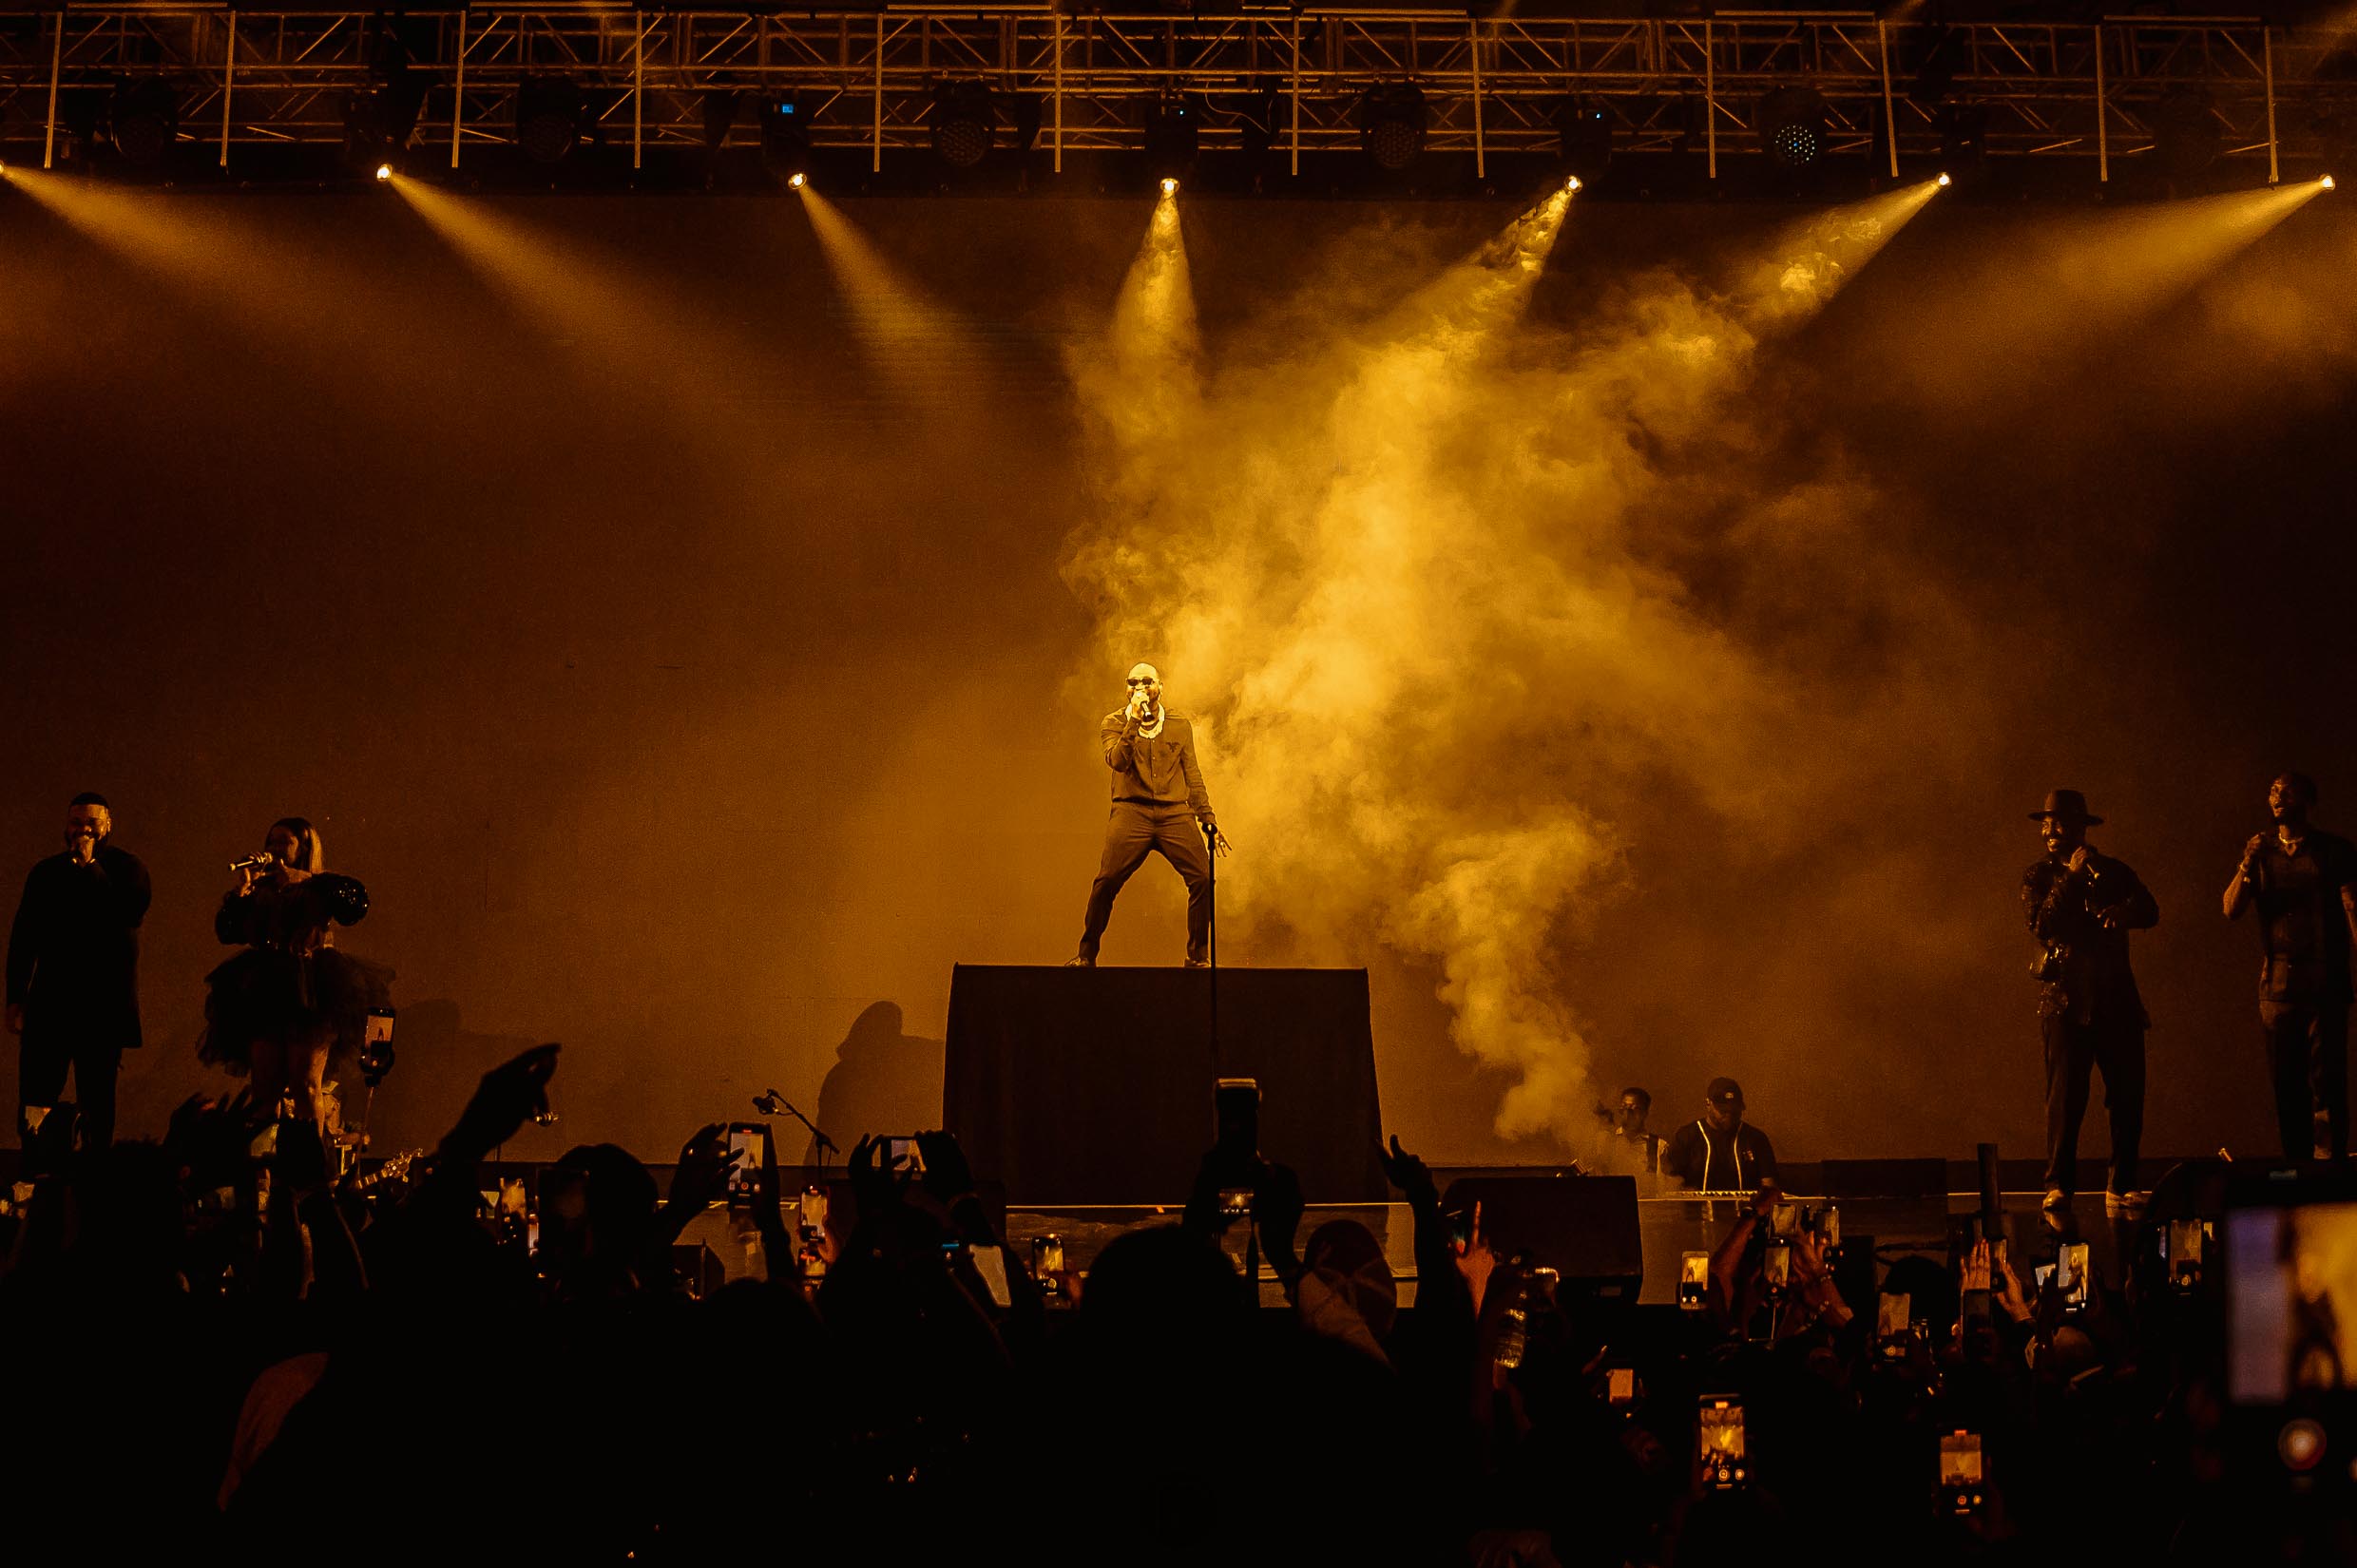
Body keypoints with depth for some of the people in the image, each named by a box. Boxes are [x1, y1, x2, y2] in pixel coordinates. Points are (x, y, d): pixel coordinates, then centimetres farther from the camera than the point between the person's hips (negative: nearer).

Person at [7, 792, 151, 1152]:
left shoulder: (127, 867, 4)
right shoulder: (46, 872, 13)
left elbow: (131, 914, -16)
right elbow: (21, 937, 14)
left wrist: (90, 867, -13)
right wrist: (16, 997, 7)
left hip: (104, 1005, -2)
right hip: (50, 1002, 3)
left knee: (97, 1102, 4)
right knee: (33, 1106, -4)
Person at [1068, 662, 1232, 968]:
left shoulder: (1180, 725, 15)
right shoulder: (1114, 723, 8)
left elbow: (1193, 776, 19)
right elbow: (1117, 761, -10)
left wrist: (1208, 819, 14)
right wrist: (1135, 721, -15)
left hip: (1175, 813, 2)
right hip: (1131, 811, -2)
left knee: (1203, 879, -13)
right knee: (1107, 880, -17)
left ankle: (1197, 957, 3)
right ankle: (1086, 956, -2)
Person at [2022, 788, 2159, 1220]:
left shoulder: (2114, 871, 14)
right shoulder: (2038, 877, 9)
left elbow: (2150, 912, -1)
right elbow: (2041, 924, -9)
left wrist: (2121, 912, -22)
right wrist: (2071, 877, -13)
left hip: (2116, 997, 2)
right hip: (2065, 998, -2)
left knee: (2128, 1095, 0)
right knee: (2065, 1095, -9)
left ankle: (2121, 1189, 8)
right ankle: (2058, 1188, -6)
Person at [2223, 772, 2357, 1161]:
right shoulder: (2261, 851, 14)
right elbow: (2231, 909, 6)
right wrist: (2247, 865, -10)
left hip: (2325, 983, -4)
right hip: (2277, 984, 4)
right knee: (2287, 1085, 6)